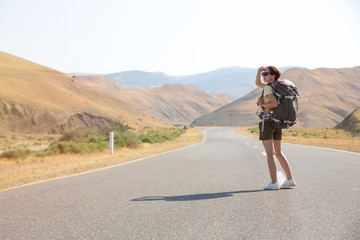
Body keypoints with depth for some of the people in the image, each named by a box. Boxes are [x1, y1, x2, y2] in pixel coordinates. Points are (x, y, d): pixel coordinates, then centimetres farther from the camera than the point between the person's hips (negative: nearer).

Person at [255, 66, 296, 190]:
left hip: (266, 122, -9)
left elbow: (275, 103, -24)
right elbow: (258, 83, 30)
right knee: (278, 153, 15)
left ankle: (274, 183, -10)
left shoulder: (268, 88, -10)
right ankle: (290, 179, 15)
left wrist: (262, 104, -10)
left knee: (270, 153, -8)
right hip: (277, 123, 9)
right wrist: (259, 71, 15)